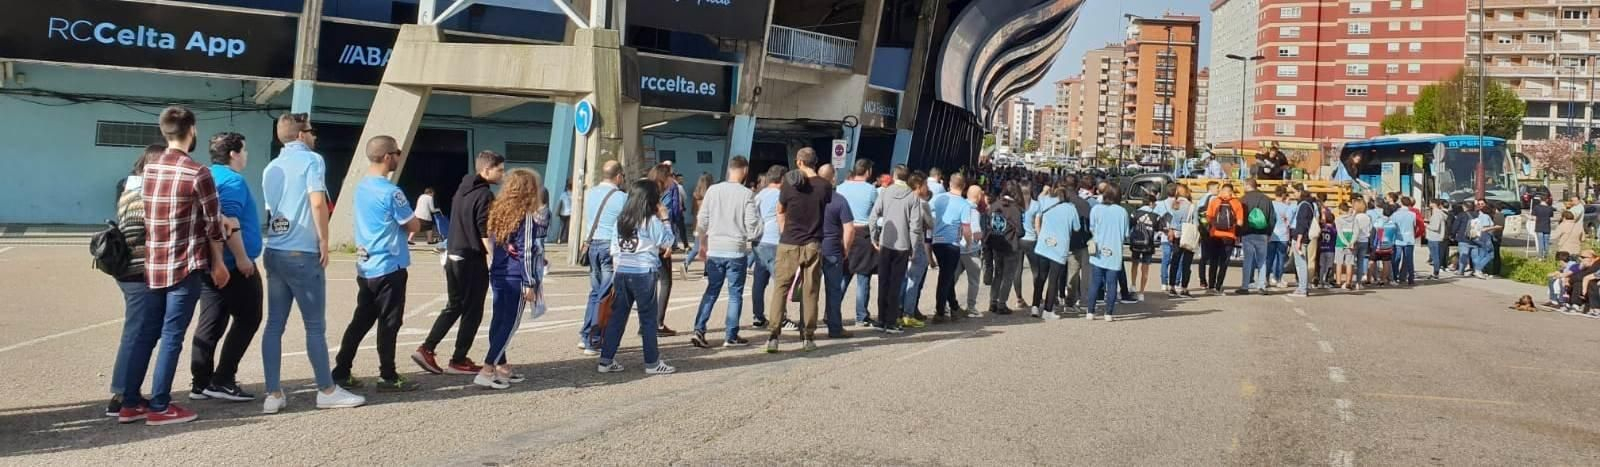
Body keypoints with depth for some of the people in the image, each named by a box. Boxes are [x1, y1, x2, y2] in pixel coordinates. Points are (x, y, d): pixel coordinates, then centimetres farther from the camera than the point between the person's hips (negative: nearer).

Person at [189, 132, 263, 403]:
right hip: (233, 264, -9)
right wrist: (242, 258, -22)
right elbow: (229, 222, -24)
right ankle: (223, 380, -5)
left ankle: (201, 383, 11)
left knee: (211, 323, 10)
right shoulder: (232, 180, -13)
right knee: (248, 319, -1)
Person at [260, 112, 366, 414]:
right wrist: (324, 242, -10)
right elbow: (318, 203, -17)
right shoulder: (311, 160, -5)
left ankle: (273, 395, 6)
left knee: (274, 324, 6)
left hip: (274, 253, 7)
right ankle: (327, 391, 8)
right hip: (303, 253, -7)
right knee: (315, 325, 1)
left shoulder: (271, 168, 16)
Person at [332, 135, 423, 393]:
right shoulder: (391, 192, -17)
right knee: (389, 323, 0)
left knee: (361, 321, 13)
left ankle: (341, 372, 14)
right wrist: (408, 216, 9)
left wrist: (398, 220, 10)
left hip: (366, 268, 8)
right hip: (389, 268, -8)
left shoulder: (361, 187, 10)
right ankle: (388, 377, 7)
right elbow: (414, 226, -9)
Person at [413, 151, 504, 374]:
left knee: (454, 306, 17)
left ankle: (426, 349, 9)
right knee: (472, 311, 3)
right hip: (473, 261, -8)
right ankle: (458, 361, 8)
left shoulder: (463, 189, 13)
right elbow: (486, 233, -18)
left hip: (453, 257, 8)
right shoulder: (485, 195, -14)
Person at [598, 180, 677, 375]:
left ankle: (606, 360, 9)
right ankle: (652, 362, 9)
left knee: (617, 316, 9)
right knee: (648, 319, 4)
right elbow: (667, 242, -2)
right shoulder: (652, 221, -10)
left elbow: (614, 248, 10)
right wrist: (665, 219, 4)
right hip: (644, 274, -6)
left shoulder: (621, 219, 8)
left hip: (622, 273, 6)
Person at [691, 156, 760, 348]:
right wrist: (750, 237, 12)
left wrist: (703, 245, 15)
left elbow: (702, 221, 3)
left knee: (711, 291, 13)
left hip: (714, 250, 3)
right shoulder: (746, 194, -9)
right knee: (735, 293, 7)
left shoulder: (713, 190, 1)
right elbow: (752, 224, -10)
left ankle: (699, 330, 3)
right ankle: (731, 336, 10)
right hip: (736, 250, -3)